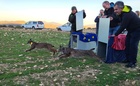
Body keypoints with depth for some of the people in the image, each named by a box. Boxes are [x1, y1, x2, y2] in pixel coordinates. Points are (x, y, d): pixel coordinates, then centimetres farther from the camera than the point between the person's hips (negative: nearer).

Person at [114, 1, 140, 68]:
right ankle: (128, 59, 18)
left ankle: (133, 62, -9)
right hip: (131, 30, 10)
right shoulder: (123, 13, -3)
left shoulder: (127, 15, -32)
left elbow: (122, 27, -29)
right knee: (127, 43, 9)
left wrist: (115, 35, -21)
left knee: (133, 45, -14)